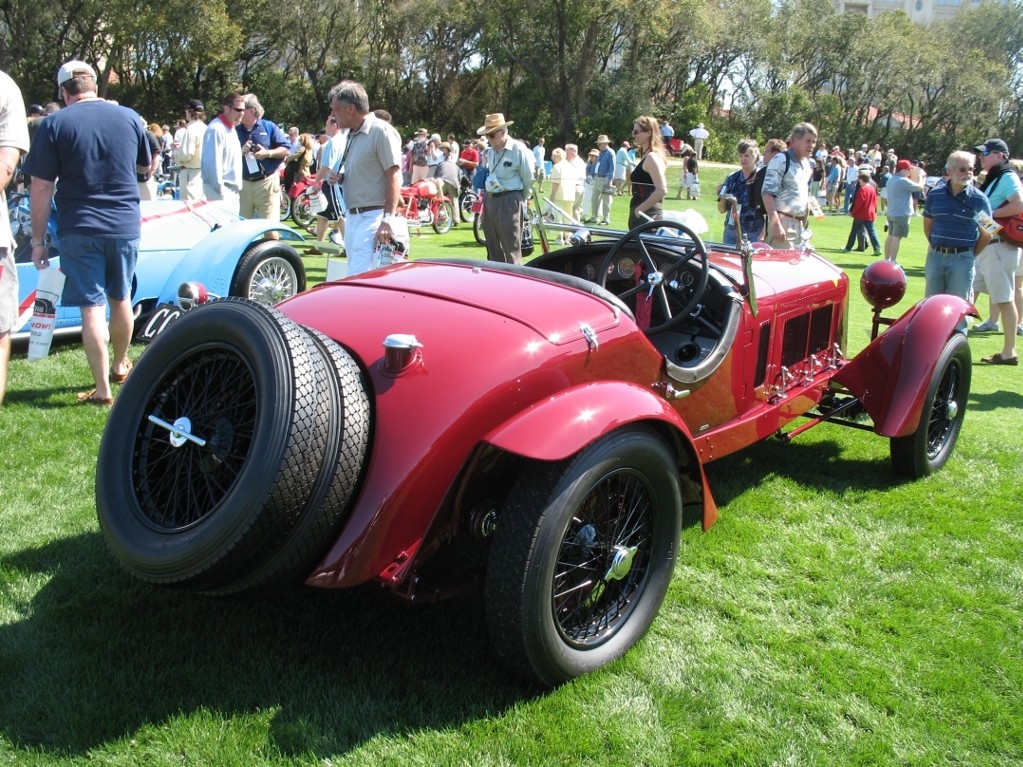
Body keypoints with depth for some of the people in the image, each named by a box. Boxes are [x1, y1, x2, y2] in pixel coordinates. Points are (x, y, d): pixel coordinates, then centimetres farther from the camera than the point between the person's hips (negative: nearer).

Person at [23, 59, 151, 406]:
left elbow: (42, 188, -8)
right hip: (125, 226, 3)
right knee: (121, 299, 20)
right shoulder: (129, 117, 2)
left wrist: (38, 240, 0)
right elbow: (145, 166, 18)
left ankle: (102, 390, 1)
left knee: (92, 307, 0)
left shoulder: (53, 124, -7)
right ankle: (120, 365, 38)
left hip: (79, 231, -3)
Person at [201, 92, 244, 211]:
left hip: (233, 191, 10)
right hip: (220, 192, -10)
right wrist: (220, 190, -20)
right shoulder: (216, 129, -14)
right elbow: (213, 163, -20)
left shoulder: (231, 129, 16)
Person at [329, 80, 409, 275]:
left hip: (373, 218, -10)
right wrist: (339, 178, 6)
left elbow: (394, 177, -16)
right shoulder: (352, 134, 16)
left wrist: (388, 219, -23)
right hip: (353, 217, 10)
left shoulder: (381, 131, -11)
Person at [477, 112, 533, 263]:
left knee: (512, 249, -7)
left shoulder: (518, 150, -11)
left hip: (510, 202, -8)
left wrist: (520, 200, 5)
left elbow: (529, 179, -4)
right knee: (493, 248, 13)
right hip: (491, 200, 8)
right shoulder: (490, 152, 11)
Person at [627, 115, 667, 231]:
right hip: (645, 215, 10)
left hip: (646, 216, -10)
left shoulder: (651, 157, -13)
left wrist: (640, 209, -19)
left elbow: (662, 190, -24)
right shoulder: (646, 156, 17)